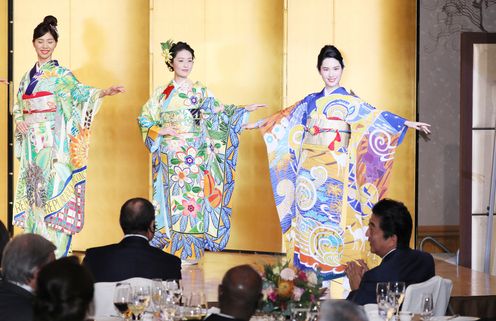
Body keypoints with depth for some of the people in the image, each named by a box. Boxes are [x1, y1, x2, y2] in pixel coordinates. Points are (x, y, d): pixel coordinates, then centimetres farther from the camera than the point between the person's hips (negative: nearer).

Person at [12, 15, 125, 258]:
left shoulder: (61, 74, -1)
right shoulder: (29, 75, 15)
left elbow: (78, 91, -17)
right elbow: (18, 105, 22)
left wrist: (104, 92, -34)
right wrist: (19, 120, 0)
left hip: (53, 142, -5)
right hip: (32, 142, 5)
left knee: (53, 188, -11)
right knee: (33, 189, 6)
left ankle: (55, 252, -11)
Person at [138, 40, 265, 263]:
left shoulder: (200, 91, 10)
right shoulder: (162, 92, 8)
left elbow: (219, 113, 8)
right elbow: (144, 118, 8)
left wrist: (244, 110, -2)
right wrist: (160, 131, -7)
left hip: (195, 156, 1)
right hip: (170, 156, 0)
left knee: (192, 196, -3)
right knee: (172, 197, -3)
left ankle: (191, 251, 0)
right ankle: (171, 250, 2)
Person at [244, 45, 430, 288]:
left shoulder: (350, 102, 4)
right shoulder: (310, 101, 15)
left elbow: (376, 116, -6)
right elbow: (285, 119, 27)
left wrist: (406, 123, -18)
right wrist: (258, 124, 36)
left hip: (335, 167, -4)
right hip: (309, 165, 4)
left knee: (331, 214, -7)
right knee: (308, 212, 0)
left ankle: (333, 266, -4)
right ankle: (308, 264, 5)